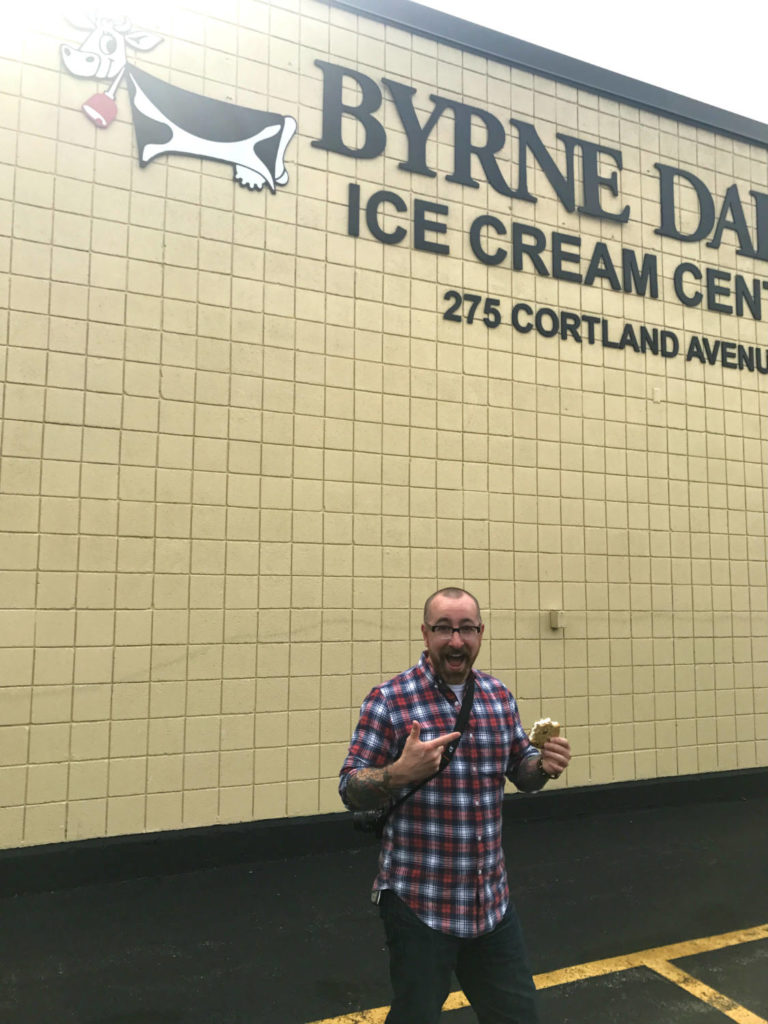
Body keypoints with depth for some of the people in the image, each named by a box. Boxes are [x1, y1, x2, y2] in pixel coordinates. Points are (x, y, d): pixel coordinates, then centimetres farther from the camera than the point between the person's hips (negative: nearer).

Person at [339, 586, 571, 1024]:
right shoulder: (389, 700, -13)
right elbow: (351, 790, -11)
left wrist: (544, 765, -9)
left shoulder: (499, 696, 4)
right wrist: (399, 773, -30)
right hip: (419, 902, -5)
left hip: (492, 900, 5)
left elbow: (522, 771, 14)